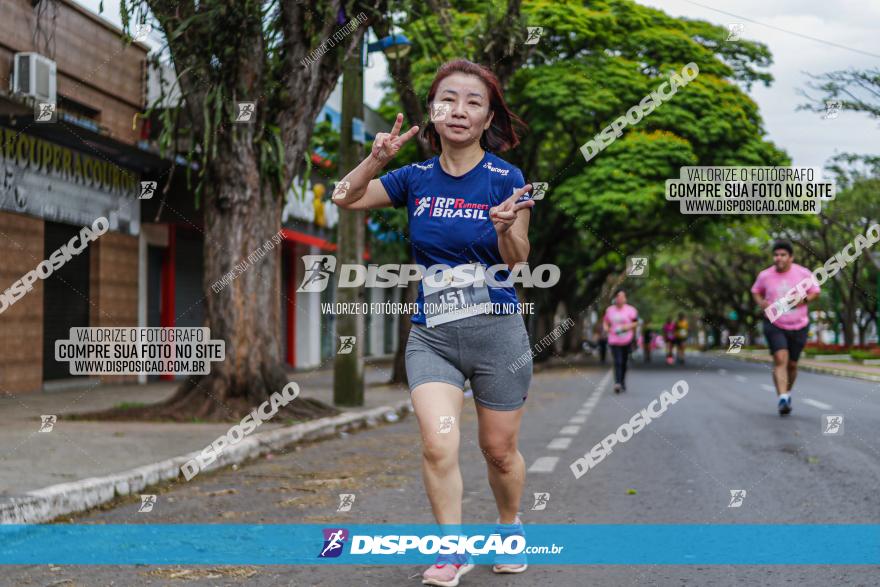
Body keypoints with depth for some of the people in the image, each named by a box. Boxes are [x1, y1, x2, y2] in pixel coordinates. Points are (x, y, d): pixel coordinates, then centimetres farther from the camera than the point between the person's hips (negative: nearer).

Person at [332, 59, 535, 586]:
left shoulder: (506, 178, -7)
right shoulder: (417, 177, 3)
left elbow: (517, 261, -6)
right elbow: (347, 199, 8)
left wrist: (506, 229, -27)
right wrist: (377, 159, -8)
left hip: (497, 332, -2)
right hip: (431, 334, 2)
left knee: (499, 450, 11)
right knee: (438, 446, -14)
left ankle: (510, 530, 38)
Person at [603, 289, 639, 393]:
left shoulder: (630, 310, -1)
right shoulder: (610, 310, 6)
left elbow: (636, 322, 2)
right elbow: (605, 321, 19)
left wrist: (628, 326, -16)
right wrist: (606, 327, -2)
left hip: (626, 341, 0)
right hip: (614, 341, 0)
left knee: (624, 363, 11)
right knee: (617, 362, -13)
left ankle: (622, 382, 30)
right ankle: (617, 383, -23)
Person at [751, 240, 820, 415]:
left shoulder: (803, 273, -5)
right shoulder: (765, 275, -4)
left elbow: (815, 292, 7)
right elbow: (756, 292, 15)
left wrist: (804, 299, -14)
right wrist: (761, 302, -7)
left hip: (798, 326, 1)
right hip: (774, 325, -1)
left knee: (792, 364, 11)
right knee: (780, 359, -20)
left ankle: (787, 393, 38)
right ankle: (782, 399, -26)